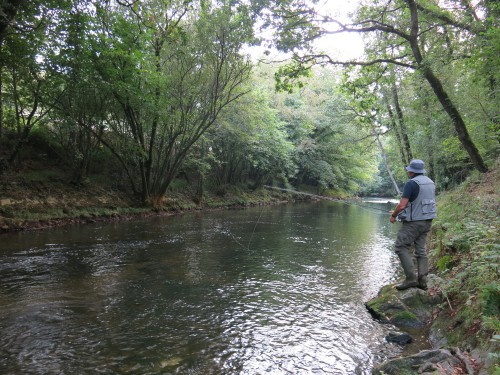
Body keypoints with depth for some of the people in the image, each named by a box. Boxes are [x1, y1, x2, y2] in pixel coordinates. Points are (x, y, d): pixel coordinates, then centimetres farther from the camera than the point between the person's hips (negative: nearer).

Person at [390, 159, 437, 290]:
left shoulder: (411, 183, -16)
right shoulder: (431, 182, 10)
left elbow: (402, 205, -22)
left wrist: (394, 215, -4)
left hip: (414, 222, -8)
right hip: (427, 221, 9)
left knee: (401, 247, -1)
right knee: (421, 249, 12)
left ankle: (411, 279, -4)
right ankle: (422, 281, 12)